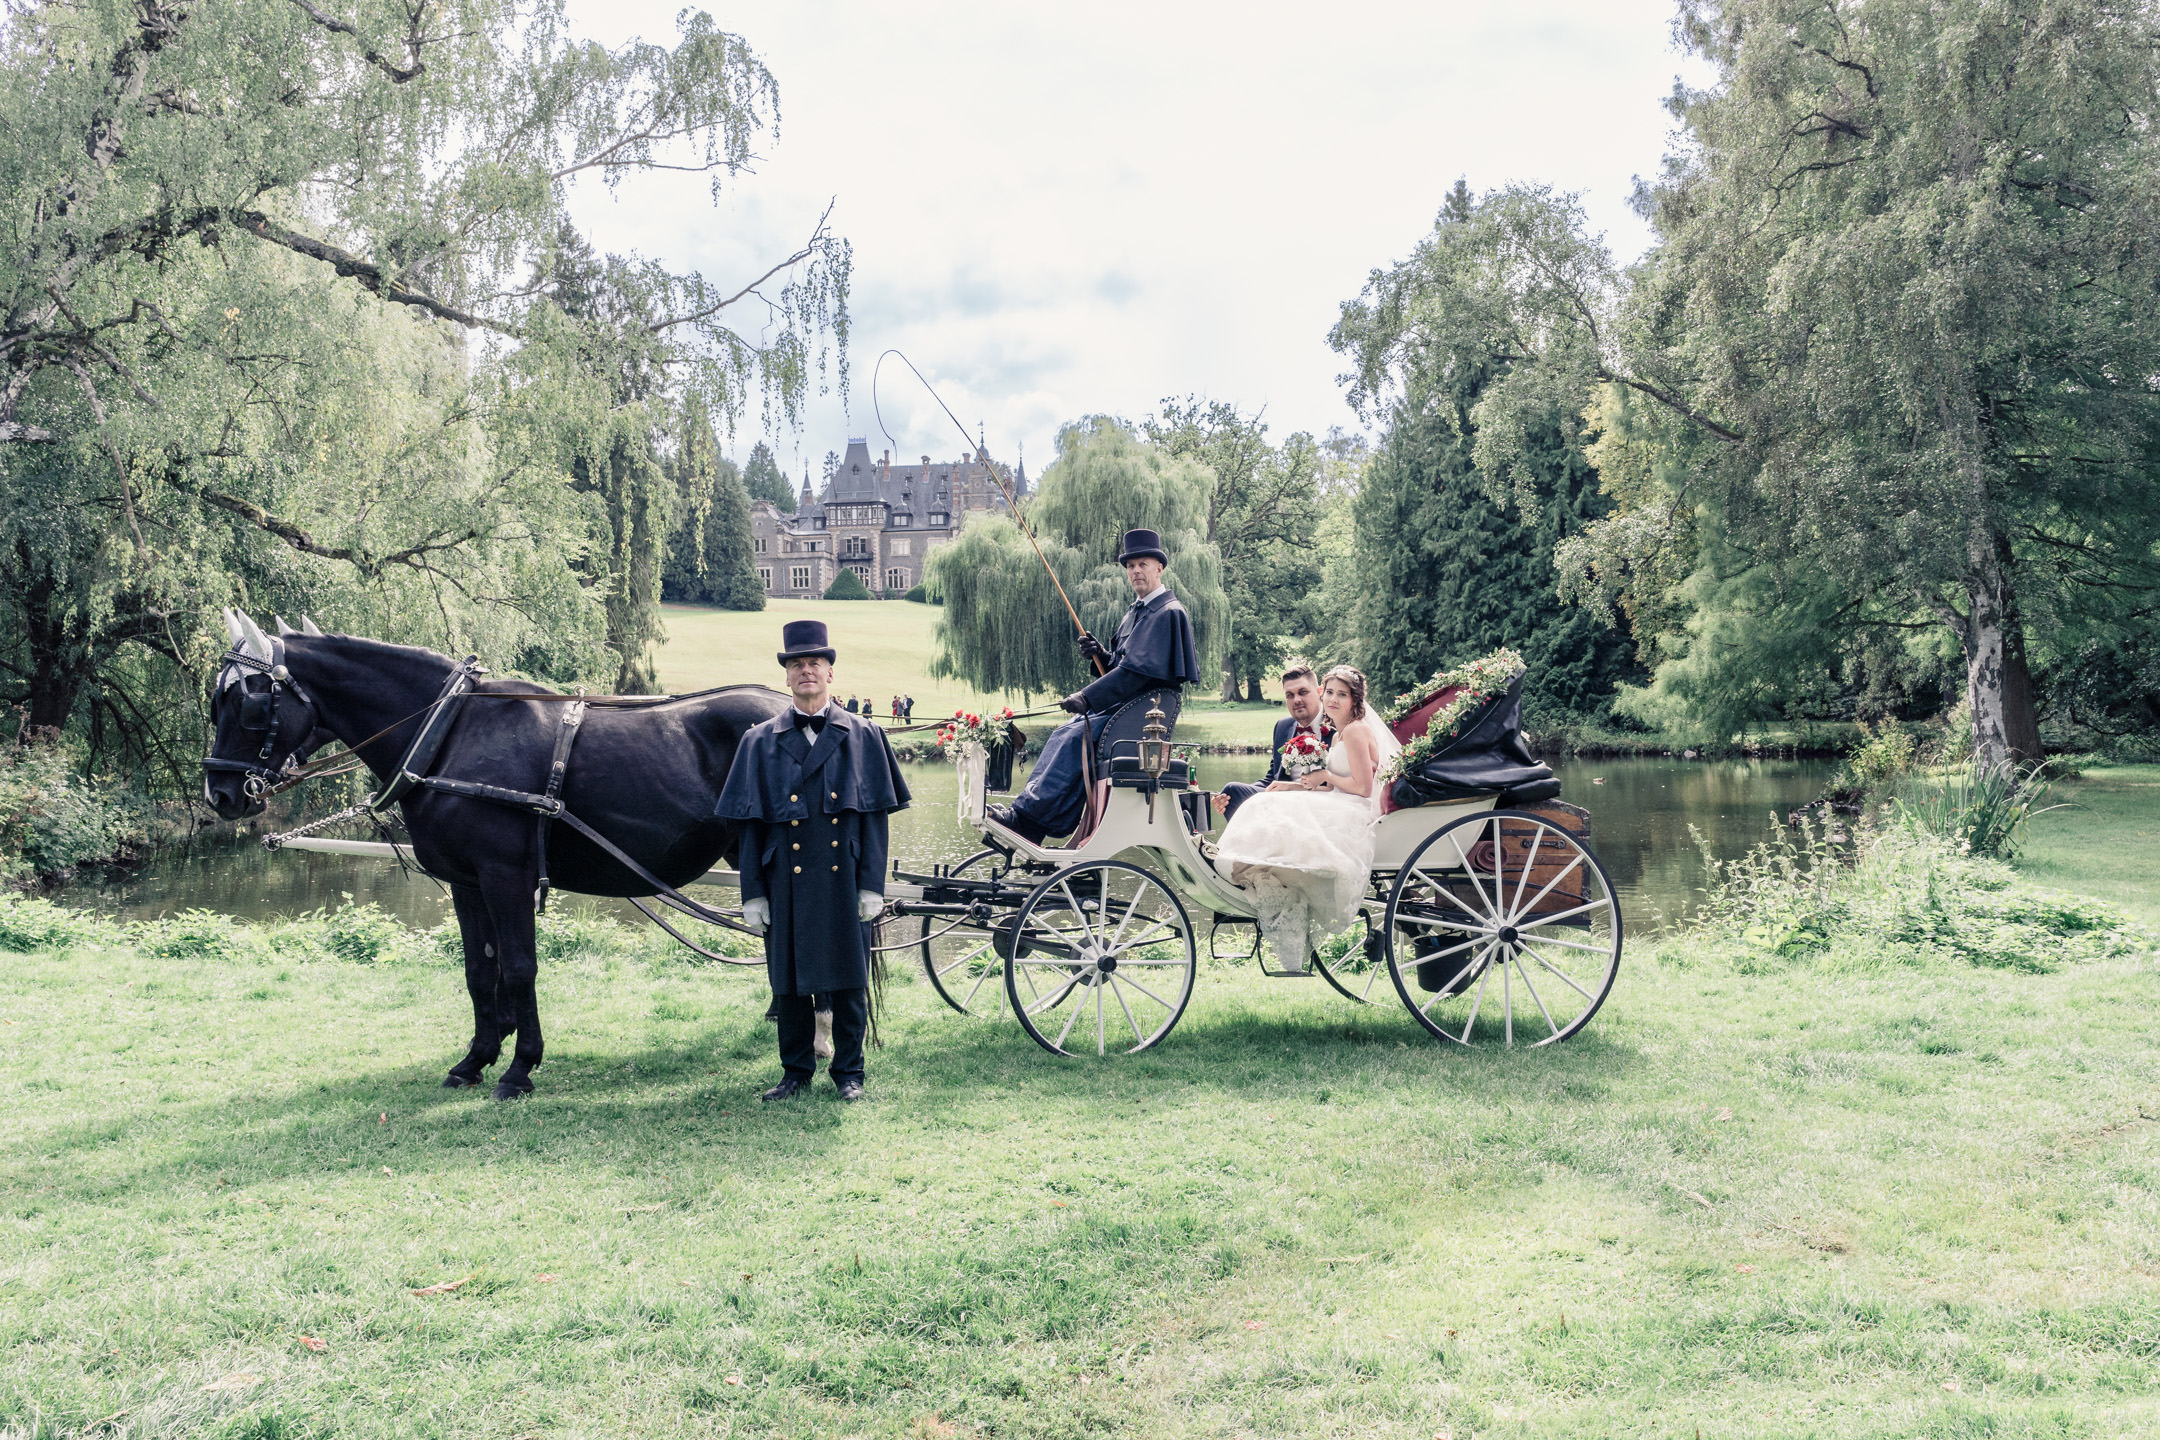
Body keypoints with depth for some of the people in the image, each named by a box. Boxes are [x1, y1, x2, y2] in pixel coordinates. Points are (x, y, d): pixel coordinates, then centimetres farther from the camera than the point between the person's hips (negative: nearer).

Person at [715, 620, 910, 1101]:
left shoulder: (863, 737, 4)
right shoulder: (761, 741, 5)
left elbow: (875, 818, 2)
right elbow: (751, 825, 4)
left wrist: (872, 885, -4)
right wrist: (752, 893, -1)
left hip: (844, 880, -1)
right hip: (786, 884, 1)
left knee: (848, 980, 6)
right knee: (789, 979, 9)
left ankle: (848, 1070, 20)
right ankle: (796, 1070, 23)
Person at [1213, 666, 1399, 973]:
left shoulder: (1355, 731, -10)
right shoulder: (1340, 734, 21)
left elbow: (1363, 787, -17)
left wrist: (1324, 776, -5)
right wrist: (1296, 786, 10)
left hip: (1353, 819, -10)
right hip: (1341, 813, 10)